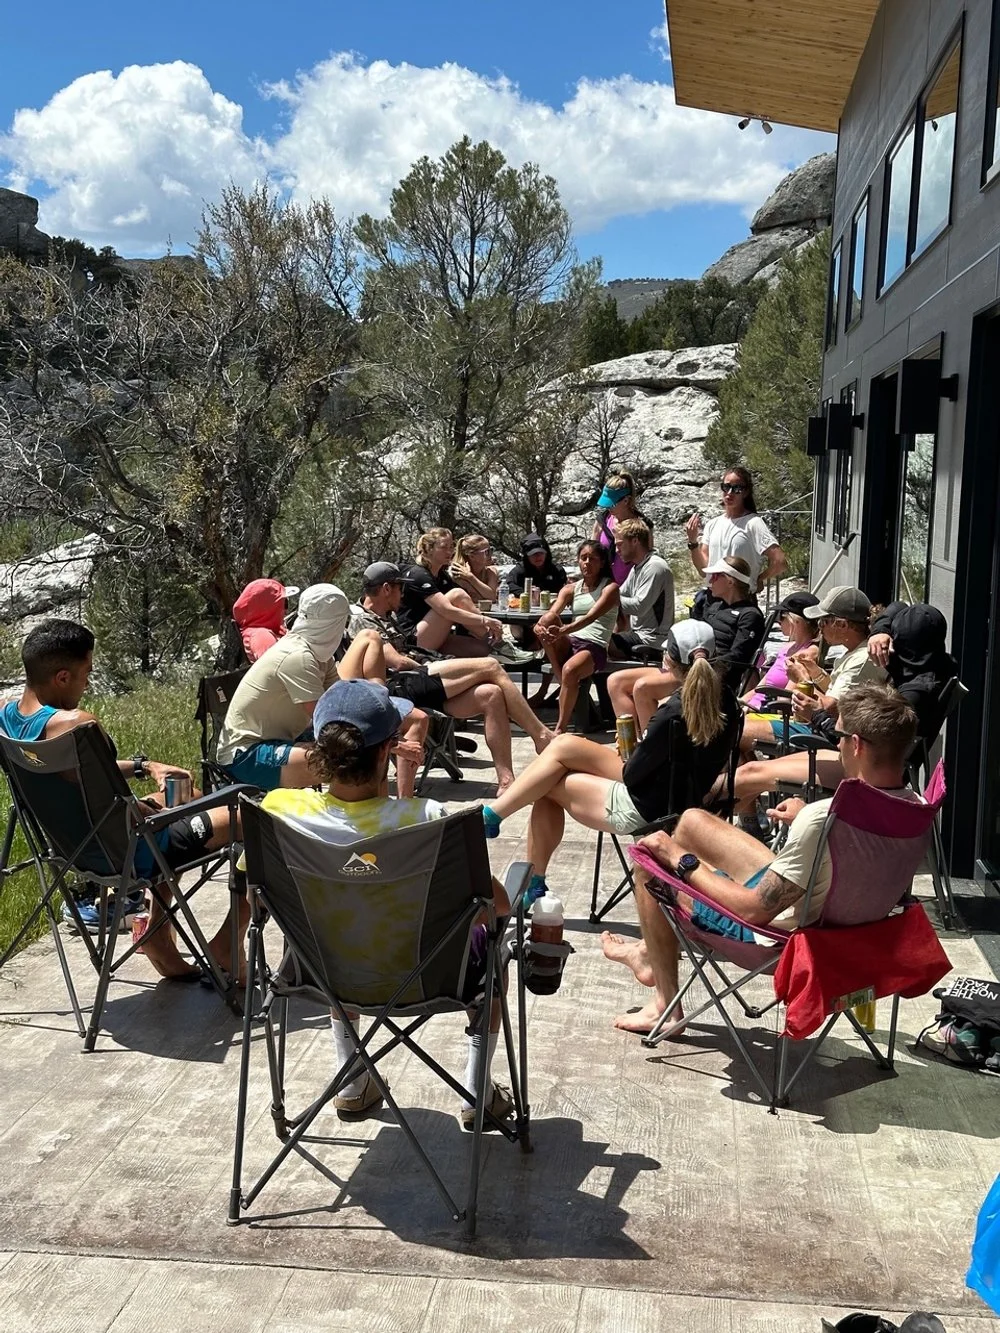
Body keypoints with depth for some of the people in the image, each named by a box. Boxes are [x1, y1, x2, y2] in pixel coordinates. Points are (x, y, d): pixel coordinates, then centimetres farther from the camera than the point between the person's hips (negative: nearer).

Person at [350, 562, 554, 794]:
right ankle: (542, 736, -6)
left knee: (491, 694, -12)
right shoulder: (362, 620, -2)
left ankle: (506, 781, -17)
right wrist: (425, 667, 5)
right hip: (401, 686, -9)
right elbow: (397, 662, -11)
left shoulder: (387, 617, 30)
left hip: (419, 685, 9)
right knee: (490, 667, -13)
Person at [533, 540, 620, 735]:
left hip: (595, 647, -4)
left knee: (570, 669, -37)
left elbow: (591, 617, -15)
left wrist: (563, 631, -33)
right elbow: (552, 612, -1)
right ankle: (562, 682, -23)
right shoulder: (571, 589, 18)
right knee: (547, 621, -27)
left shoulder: (610, 588, 4)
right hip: (569, 644, 4)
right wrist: (540, 625, -27)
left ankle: (560, 728, -29)